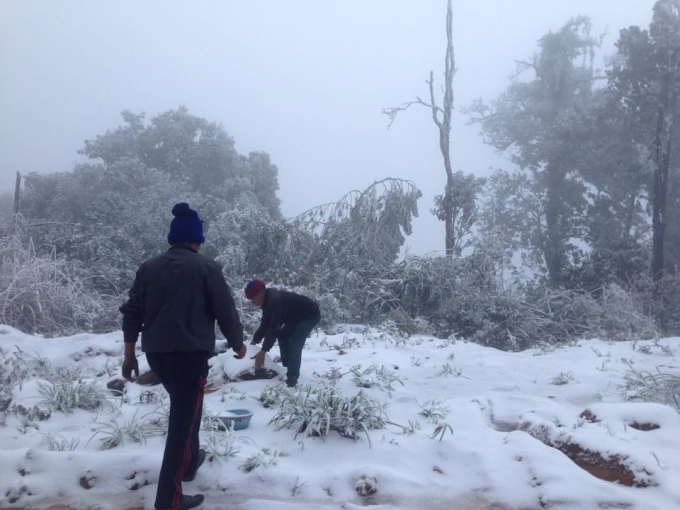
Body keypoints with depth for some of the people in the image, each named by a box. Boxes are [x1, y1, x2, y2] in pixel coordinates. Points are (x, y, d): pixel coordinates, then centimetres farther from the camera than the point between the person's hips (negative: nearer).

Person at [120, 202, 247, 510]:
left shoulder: (148, 267, 10)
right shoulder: (206, 267, -4)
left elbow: (132, 312, 9)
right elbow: (226, 311, -5)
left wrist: (129, 354, 15)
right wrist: (237, 344, 10)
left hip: (156, 353, 6)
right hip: (190, 353, -6)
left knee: (183, 407, 27)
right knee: (184, 420, -1)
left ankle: (189, 461, 42)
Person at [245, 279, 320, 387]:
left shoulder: (275, 300, -33)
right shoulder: (268, 300, -3)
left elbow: (274, 327, -37)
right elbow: (265, 323, 5)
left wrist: (263, 351, -38)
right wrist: (254, 341, -1)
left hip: (310, 315, -11)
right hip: (297, 316, 11)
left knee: (294, 344, -22)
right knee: (283, 337, 16)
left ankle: (292, 377, -19)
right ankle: (287, 369, 25)